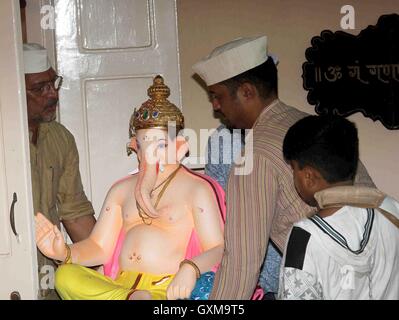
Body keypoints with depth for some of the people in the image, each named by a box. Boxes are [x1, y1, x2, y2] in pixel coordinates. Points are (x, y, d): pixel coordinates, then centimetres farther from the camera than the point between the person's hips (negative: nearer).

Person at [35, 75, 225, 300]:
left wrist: (191, 268, -25)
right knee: (65, 275, -25)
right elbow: (100, 248, 15)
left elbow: (217, 249, -3)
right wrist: (64, 253, -6)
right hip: (120, 284, 7)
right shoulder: (121, 190, 20)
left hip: (169, 289, -6)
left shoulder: (197, 189, 5)